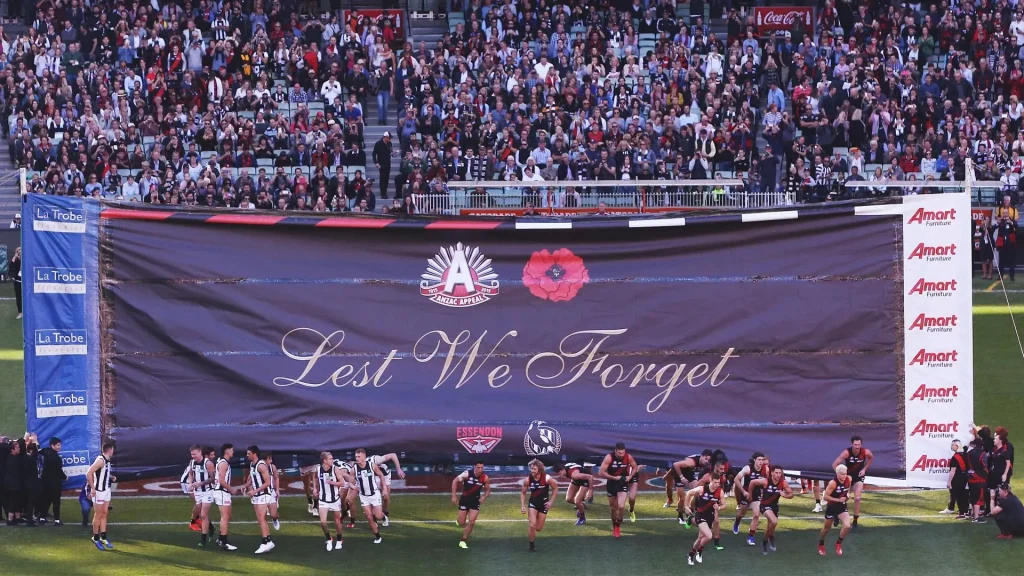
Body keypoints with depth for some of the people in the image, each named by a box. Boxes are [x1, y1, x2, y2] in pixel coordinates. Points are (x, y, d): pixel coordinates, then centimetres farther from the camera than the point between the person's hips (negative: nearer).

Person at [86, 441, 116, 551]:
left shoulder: (107, 460, 8)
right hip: (99, 491, -9)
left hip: (106, 490, 9)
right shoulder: (100, 460, -20)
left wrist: (111, 477, 7)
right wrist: (92, 488, -24)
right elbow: (89, 473, -25)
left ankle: (103, 538, 16)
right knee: (98, 515, 0)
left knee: (104, 514, 11)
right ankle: (95, 538, 9)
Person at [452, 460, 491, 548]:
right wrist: (454, 496, -14)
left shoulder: (485, 478, -14)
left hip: (475, 501, 1)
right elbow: (455, 481, -10)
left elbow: (488, 490, 3)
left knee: (471, 522, -8)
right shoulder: (467, 474, -22)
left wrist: (484, 497, -18)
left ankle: (463, 541, 6)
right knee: (461, 523, 2)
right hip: (464, 499, -1)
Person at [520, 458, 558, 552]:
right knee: (532, 525, -17)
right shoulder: (528, 480, -14)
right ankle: (532, 544, 3)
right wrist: (523, 506, -7)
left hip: (544, 504, 0)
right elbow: (523, 493, 1)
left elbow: (555, 488, -3)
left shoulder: (547, 479, -20)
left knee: (538, 528, 6)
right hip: (533, 503, 0)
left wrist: (551, 501, -8)